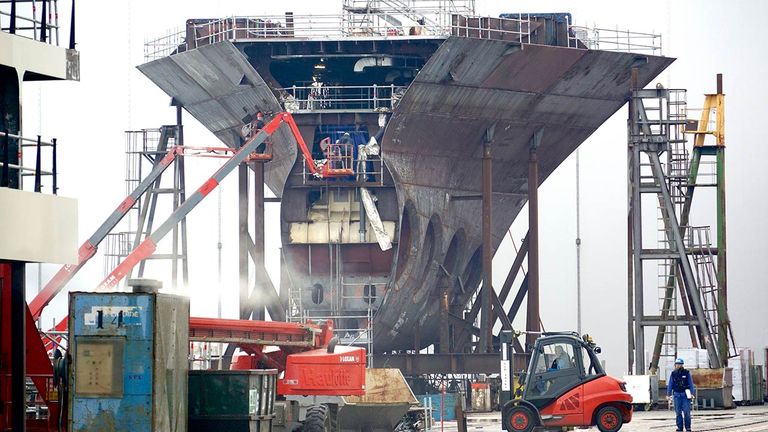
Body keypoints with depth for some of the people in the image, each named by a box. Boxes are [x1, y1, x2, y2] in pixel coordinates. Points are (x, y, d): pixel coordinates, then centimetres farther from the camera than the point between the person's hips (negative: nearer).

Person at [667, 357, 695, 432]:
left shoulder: (686, 373, 1)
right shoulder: (673, 374, 6)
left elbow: (691, 383, 3)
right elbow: (670, 384, 11)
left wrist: (692, 393, -5)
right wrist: (668, 394, 7)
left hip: (685, 394, -2)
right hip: (677, 394, 2)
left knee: (686, 411, -5)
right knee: (678, 412, 1)